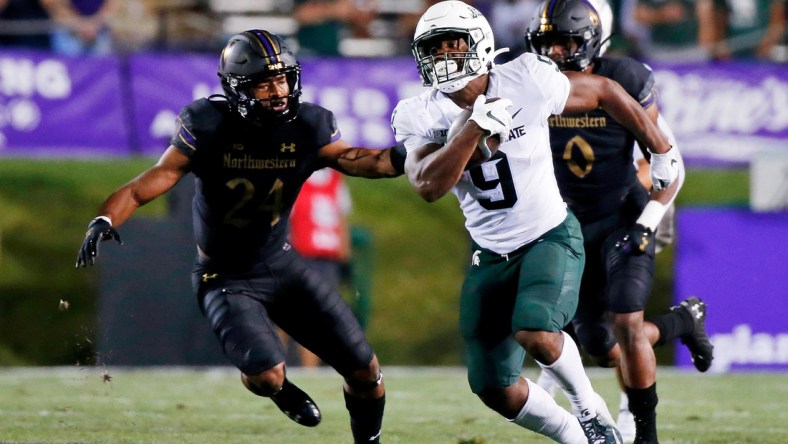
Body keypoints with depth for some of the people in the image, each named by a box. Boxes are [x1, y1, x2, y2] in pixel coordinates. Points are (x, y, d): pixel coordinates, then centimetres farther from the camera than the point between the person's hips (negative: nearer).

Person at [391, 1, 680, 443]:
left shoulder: (526, 82, -15)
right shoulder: (420, 117, -9)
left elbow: (605, 91, 0)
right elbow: (429, 186, -25)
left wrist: (662, 152, 10)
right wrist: (476, 127, -32)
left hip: (550, 236, -4)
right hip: (491, 254, 4)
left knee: (536, 334, -30)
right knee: (495, 389, 4)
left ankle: (588, 405, 0)